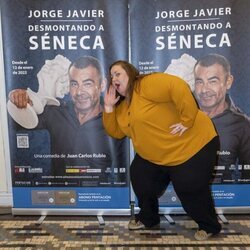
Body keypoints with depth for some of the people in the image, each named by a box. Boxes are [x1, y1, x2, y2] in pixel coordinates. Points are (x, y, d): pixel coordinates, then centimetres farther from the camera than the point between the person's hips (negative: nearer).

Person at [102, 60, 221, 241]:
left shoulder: (147, 84, -20)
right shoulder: (122, 105, 9)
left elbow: (178, 87, -33)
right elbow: (116, 132, 8)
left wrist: (187, 120, -31)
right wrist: (109, 107, -2)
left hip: (192, 145, -9)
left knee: (190, 189, -5)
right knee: (140, 177, 8)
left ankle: (209, 226, 22)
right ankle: (148, 218, 29)